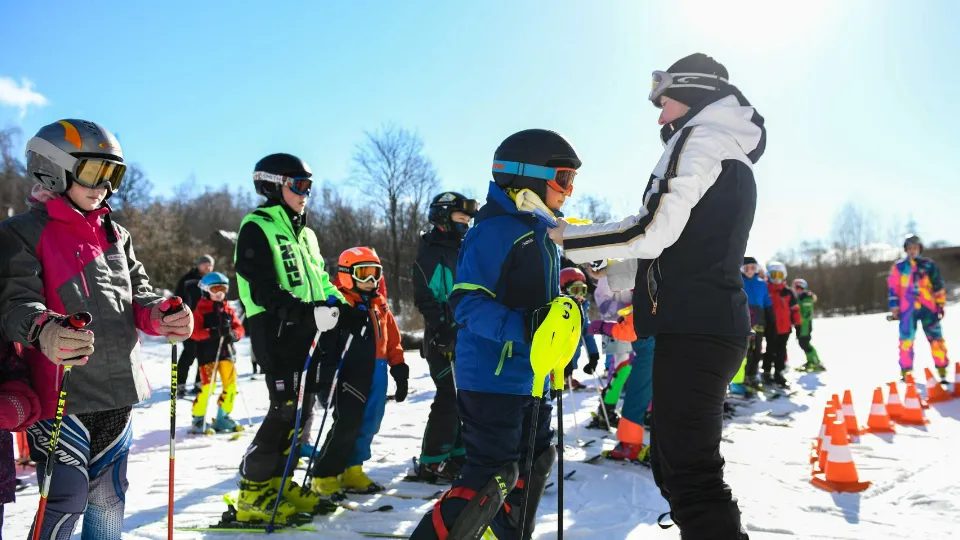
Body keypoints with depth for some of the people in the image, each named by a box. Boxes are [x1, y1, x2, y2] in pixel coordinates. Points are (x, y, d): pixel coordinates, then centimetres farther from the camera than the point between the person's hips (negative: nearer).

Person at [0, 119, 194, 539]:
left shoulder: (115, 235, 16)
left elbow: (137, 292, 12)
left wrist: (160, 315, -12)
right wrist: (44, 331, -37)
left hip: (116, 390, 6)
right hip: (60, 392, -6)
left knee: (108, 498, 16)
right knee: (67, 500, -9)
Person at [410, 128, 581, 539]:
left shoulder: (541, 231, 14)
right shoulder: (495, 230, -16)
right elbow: (467, 302, -22)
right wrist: (521, 328, -33)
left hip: (530, 376, 10)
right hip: (493, 376, -10)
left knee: (535, 462, 19)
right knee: (492, 475, -10)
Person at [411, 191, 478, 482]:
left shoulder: (465, 251, 18)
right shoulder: (431, 253, -8)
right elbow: (424, 298, -16)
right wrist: (442, 327, -24)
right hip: (445, 339, -8)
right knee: (450, 400, -9)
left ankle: (458, 455, 21)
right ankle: (431, 463, 0)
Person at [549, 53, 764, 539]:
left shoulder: (702, 138, -4)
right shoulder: (734, 159, 25)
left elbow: (651, 233, -16)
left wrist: (564, 237, -7)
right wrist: (598, 279, 25)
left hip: (692, 328, -10)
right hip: (717, 324, 10)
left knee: (691, 475, -11)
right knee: (672, 465, 18)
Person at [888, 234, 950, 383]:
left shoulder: (929, 265, 7)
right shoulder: (899, 267, 6)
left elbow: (938, 286, 11)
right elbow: (893, 289, 7)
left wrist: (940, 304, 7)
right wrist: (894, 309, 4)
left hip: (929, 307, 1)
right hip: (908, 309, -1)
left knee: (936, 338, -1)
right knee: (906, 339, -3)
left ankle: (942, 372, 7)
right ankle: (906, 372, 5)